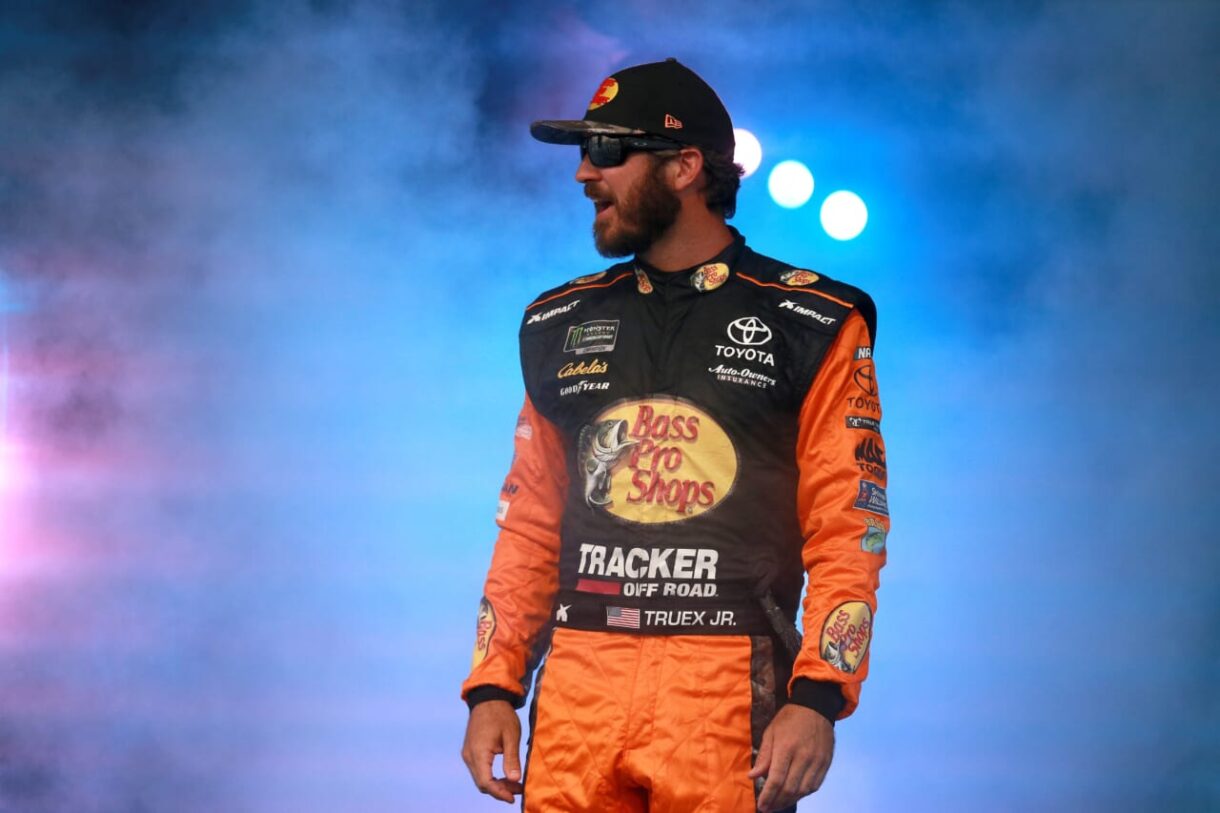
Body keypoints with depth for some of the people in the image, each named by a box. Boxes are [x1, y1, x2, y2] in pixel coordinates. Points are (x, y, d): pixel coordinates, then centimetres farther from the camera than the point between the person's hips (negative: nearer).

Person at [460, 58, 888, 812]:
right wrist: (494, 688, 6)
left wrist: (817, 698, -14)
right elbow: (530, 529, 16)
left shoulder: (811, 326, 2)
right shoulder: (561, 325, 15)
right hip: (576, 686, 4)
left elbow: (846, 532, -3)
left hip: (728, 692, -4)